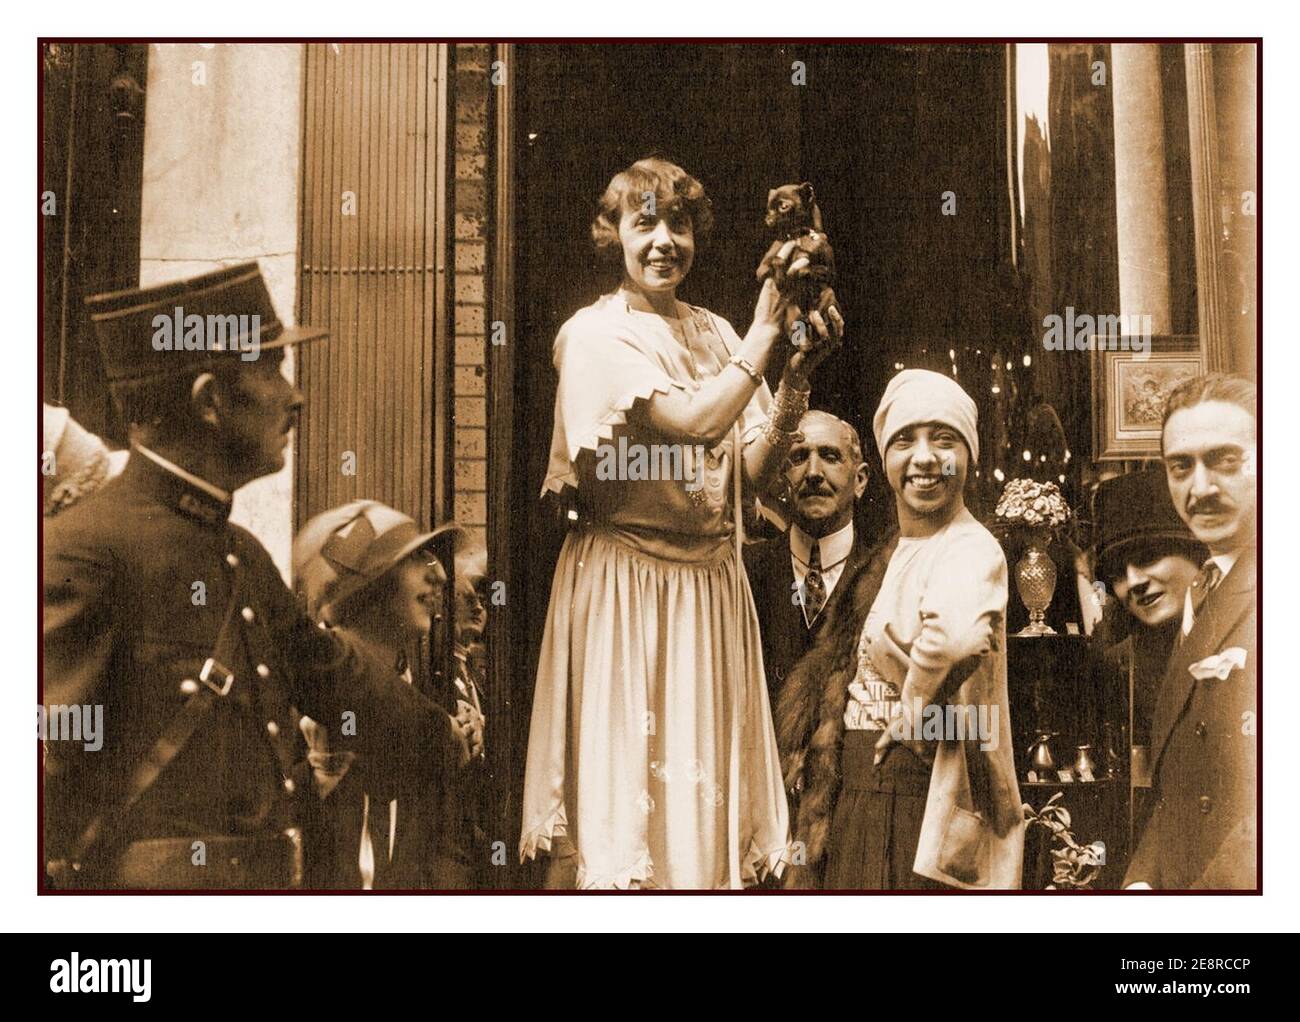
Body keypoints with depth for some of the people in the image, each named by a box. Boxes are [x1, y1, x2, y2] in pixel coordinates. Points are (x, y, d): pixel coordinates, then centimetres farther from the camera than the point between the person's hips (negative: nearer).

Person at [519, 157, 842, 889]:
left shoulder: (715, 334, 11)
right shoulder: (598, 333, -6)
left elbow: (756, 468, 2)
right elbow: (696, 421, -20)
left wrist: (798, 374, -9)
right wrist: (767, 331, -14)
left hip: (711, 579, 6)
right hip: (626, 579, -5)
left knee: (707, 773, 9)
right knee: (627, 769, -1)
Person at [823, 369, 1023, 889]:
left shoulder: (971, 550, -16)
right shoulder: (902, 551, 13)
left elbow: (950, 638, -38)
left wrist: (910, 718, -23)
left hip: (923, 803, -8)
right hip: (871, 800, 8)